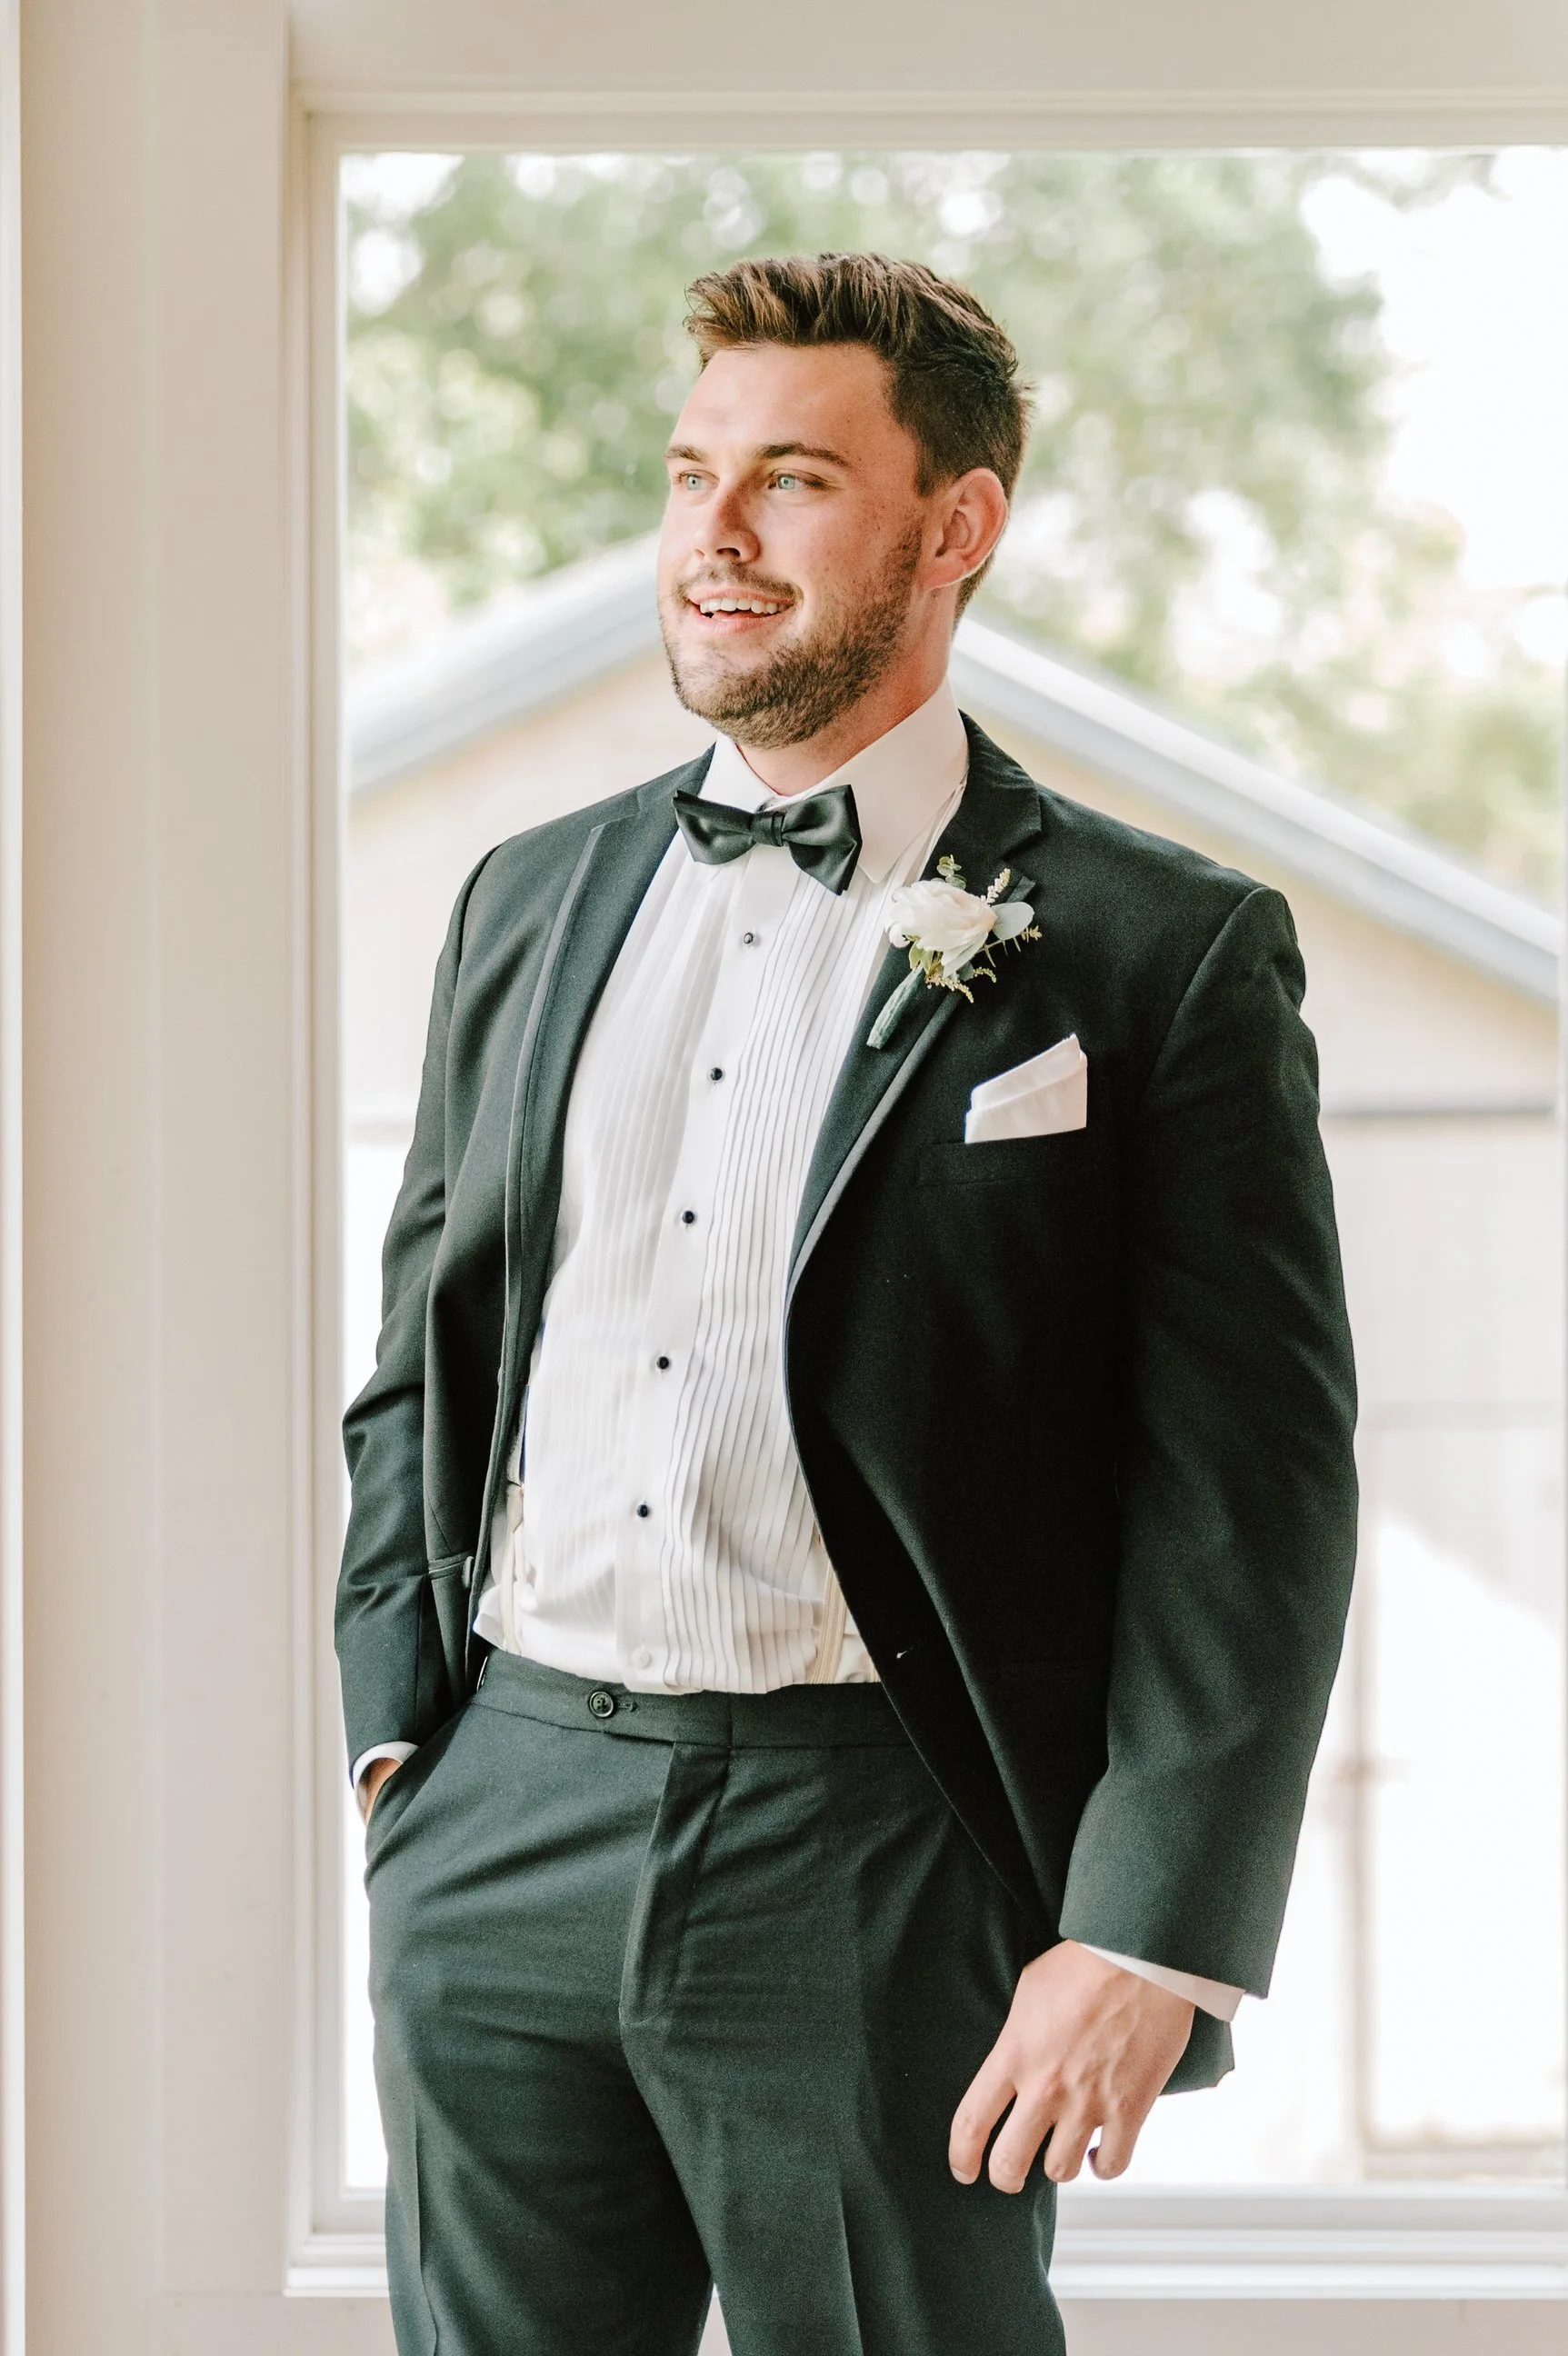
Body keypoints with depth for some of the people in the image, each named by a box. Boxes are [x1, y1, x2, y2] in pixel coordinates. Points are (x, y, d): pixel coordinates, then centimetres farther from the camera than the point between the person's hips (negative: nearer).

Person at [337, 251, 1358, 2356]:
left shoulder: (1167, 956, -3)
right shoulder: (528, 903, 13)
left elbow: (1252, 1490, -7)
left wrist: (1149, 1942, -13)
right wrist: (397, 1726, 8)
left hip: (877, 1868, -4)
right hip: (500, 1831, 4)